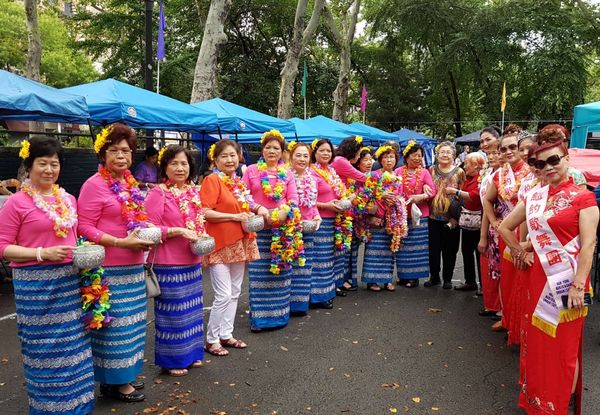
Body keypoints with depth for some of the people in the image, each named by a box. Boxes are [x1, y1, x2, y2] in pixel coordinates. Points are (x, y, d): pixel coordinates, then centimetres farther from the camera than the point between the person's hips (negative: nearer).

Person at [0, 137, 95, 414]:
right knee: (44, 347, 5)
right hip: (35, 284, -5)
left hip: (69, 280, 6)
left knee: (73, 343, 13)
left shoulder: (69, 200, 10)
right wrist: (43, 253, -18)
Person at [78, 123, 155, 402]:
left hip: (133, 266, 8)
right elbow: (84, 227, -15)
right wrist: (122, 242, -21)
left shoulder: (130, 183, 12)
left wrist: (145, 229, 4)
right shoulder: (94, 185, -12)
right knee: (114, 323, 1)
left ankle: (124, 372, 31)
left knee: (130, 321, 16)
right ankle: (112, 381, 16)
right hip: (109, 269, -8)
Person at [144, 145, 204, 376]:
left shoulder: (193, 192, 9)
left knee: (191, 309, 16)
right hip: (168, 263, -7)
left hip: (192, 262, 7)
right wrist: (178, 231, -21)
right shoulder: (158, 193, -12)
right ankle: (171, 359, 19)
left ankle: (190, 352, 32)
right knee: (172, 311, 2)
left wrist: (203, 236, 1)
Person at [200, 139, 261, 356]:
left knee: (235, 293, 14)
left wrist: (253, 213, 4)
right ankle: (211, 339, 10)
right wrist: (236, 217, -19)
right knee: (224, 295, -7)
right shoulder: (212, 180, -10)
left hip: (240, 244, 8)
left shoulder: (238, 182, 12)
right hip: (220, 245, -8)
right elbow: (205, 212, -19)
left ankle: (226, 334, 27)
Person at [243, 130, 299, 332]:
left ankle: (279, 313, 19)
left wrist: (284, 213, -14)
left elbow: (294, 200, 4)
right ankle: (258, 316, 9)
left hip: (282, 228, 2)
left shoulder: (287, 174, 10)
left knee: (281, 271, 6)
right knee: (259, 273, 0)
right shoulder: (251, 171, 5)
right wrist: (258, 208, -14)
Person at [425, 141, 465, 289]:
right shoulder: (432, 170, 6)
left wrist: (455, 217, -9)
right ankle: (434, 276, 22)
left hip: (451, 218, -2)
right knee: (433, 248, 8)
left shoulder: (459, 172, -1)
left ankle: (447, 278, 20)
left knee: (450, 249, 7)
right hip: (434, 216, 2)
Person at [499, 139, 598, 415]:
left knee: (565, 343, 5)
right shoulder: (534, 197, 7)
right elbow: (505, 227, 18)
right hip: (539, 278, 5)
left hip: (567, 279, -5)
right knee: (539, 340, 14)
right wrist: (521, 253, 8)